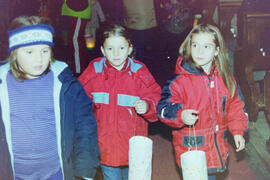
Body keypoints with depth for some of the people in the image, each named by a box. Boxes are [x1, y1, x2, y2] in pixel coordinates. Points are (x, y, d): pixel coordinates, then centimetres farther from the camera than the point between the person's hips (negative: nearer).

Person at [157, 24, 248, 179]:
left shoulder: (226, 78, 2)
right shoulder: (180, 81, -14)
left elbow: (235, 106, 14)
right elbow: (164, 107, -15)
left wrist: (237, 130, 10)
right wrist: (181, 115, -33)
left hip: (217, 148, 5)